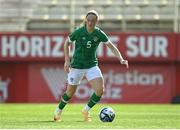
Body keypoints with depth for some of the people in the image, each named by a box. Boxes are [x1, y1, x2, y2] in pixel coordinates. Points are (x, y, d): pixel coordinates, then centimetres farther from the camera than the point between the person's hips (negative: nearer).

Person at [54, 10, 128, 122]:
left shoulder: (99, 34, -10)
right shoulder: (78, 32, -14)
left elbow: (111, 46, -4)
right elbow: (67, 43, 2)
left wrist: (121, 59, -17)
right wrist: (67, 60, -4)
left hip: (92, 65, 2)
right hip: (77, 66, -2)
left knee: (100, 89, -16)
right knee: (70, 92, 7)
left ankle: (86, 110, 8)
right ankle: (58, 111, 36)